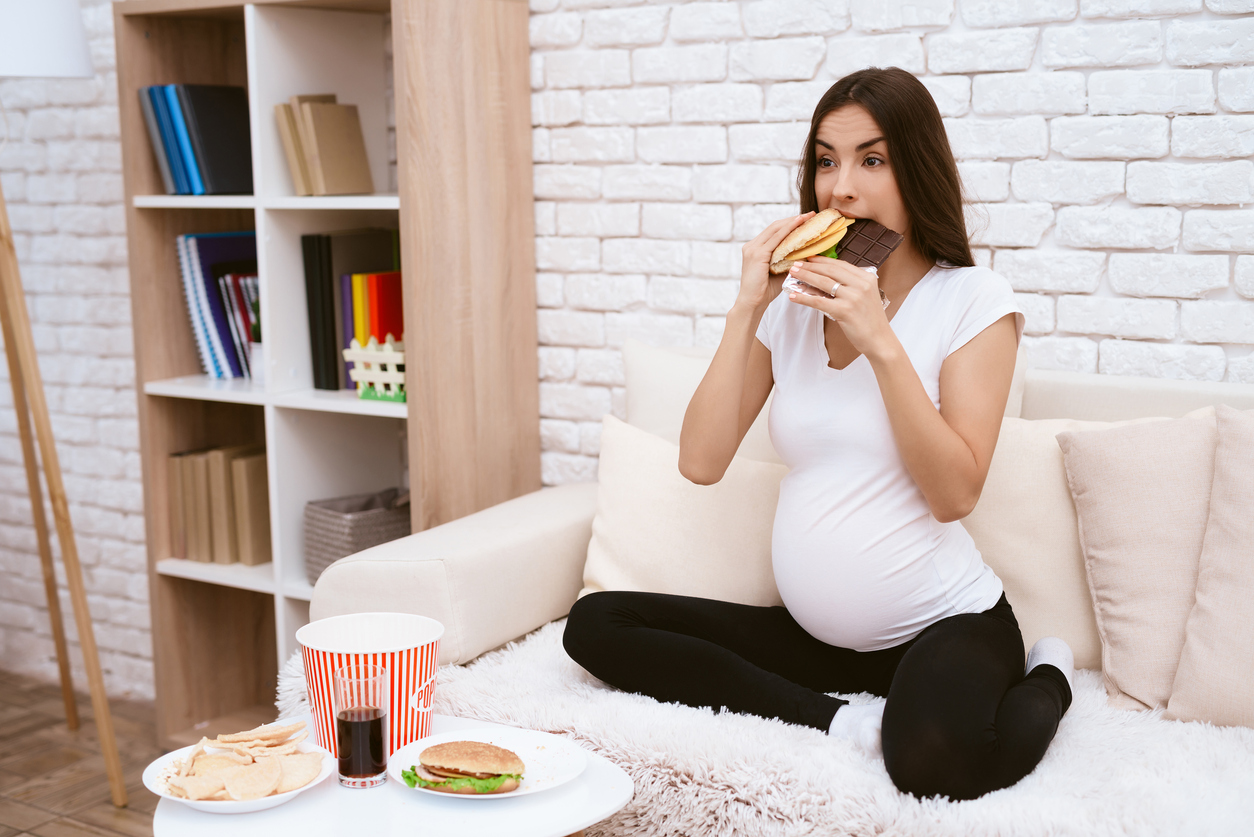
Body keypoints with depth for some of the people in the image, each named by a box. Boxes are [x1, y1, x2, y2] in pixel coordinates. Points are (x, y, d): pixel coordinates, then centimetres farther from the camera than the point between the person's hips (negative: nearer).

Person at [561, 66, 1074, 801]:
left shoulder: (973, 300, -5)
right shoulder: (793, 304, 6)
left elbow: (954, 493, -15)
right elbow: (701, 463, -4)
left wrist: (877, 340, -20)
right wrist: (747, 308, -9)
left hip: (947, 623, -6)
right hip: (816, 631, 6)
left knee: (934, 757, -39)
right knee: (595, 624, -8)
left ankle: (1042, 682, -3)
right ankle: (847, 720, -14)